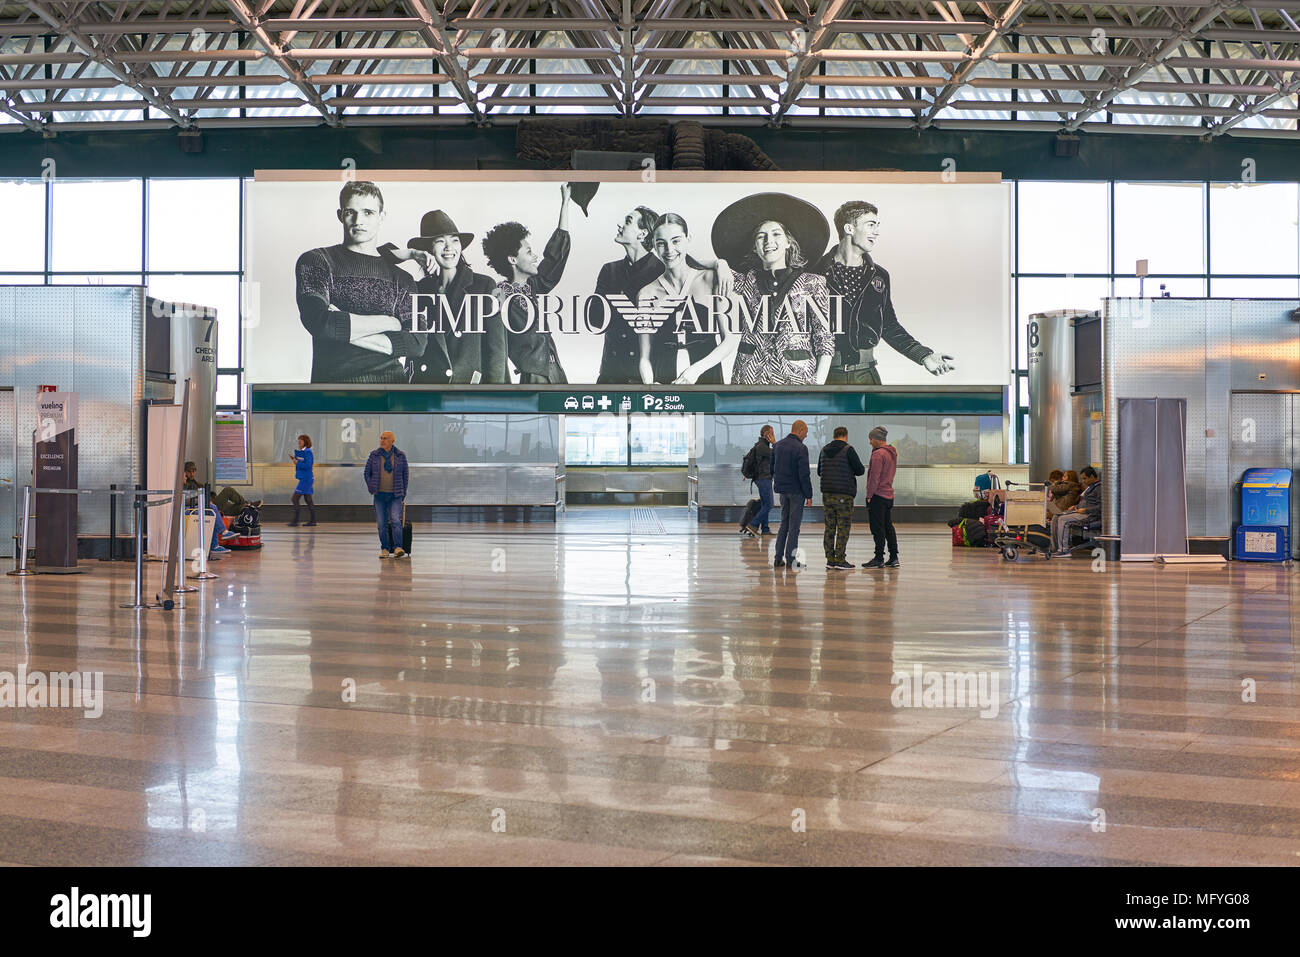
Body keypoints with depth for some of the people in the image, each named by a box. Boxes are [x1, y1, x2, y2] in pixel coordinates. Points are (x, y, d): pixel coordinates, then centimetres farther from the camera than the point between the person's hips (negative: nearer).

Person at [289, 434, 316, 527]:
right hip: (304, 478, 10)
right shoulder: (302, 452, 14)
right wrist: (294, 459, 6)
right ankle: (312, 520, 15)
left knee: (295, 499, -9)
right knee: (308, 500, 12)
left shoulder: (308, 452, -14)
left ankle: (295, 521, -7)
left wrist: (297, 463, -16)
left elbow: (308, 465, -23)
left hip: (306, 479, -10)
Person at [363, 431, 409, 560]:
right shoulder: (374, 455, 3)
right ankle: (385, 549, 11)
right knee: (382, 523, 3)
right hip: (380, 495, 2)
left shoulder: (400, 456, 1)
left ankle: (398, 548, -20)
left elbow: (405, 474, 9)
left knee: (396, 521, -16)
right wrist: (371, 488, 4)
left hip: (395, 495, -2)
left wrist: (403, 493, 7)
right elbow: (367, 472, 12)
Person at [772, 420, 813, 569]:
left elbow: (771, 468, 13)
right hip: (796, 491, -6)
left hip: (782, 490, 6)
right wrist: (809, 495, -12)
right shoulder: (800, 448, -15)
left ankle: (779, 558, 13)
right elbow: (804, 474, -17)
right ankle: (790, 559, 2)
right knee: (794, 525, 0)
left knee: (784, 523, 15)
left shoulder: (778, 445, 7)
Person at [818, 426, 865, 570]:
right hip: (844, 495, -6)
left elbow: (819, 471, 20)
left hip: (827, 494, 6)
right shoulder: (848, 450, -9)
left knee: (830, 527, 10)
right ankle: (840, 561, -4)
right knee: (843, 528, -1)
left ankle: (830, 559, 10)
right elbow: (860, 470, -8)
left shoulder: (824, 451, 10)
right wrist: (852, 470, 14)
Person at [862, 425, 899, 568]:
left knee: (878, 528, -5)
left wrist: (869, 495, -13)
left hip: (878, 496, -9)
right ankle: (894, 558, 13)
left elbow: (874, 477, -18)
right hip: (889, 495, 9)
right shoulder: (892, 453, 14)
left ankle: (879, 558, -4)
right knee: (888, 527, 12)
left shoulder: (878, 454, -15)